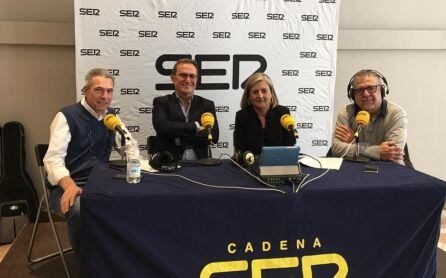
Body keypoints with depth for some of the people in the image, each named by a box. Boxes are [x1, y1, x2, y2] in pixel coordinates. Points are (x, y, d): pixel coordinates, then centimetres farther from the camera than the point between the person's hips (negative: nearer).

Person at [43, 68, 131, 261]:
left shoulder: (111, 117, 14)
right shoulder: (67, 116, -4)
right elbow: (53, 159, -14)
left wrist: (119, 129, -3)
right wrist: (70, 186, -31)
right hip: (68, 187, -5)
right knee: (80, 210, -37)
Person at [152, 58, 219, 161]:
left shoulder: (207, 105, 12)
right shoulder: (161, 102, 8)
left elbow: (214, 136, -1)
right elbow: (162, 127, -11)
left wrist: (179, 137, -7)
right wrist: (196, 126, -7)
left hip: (199, 163, 2)